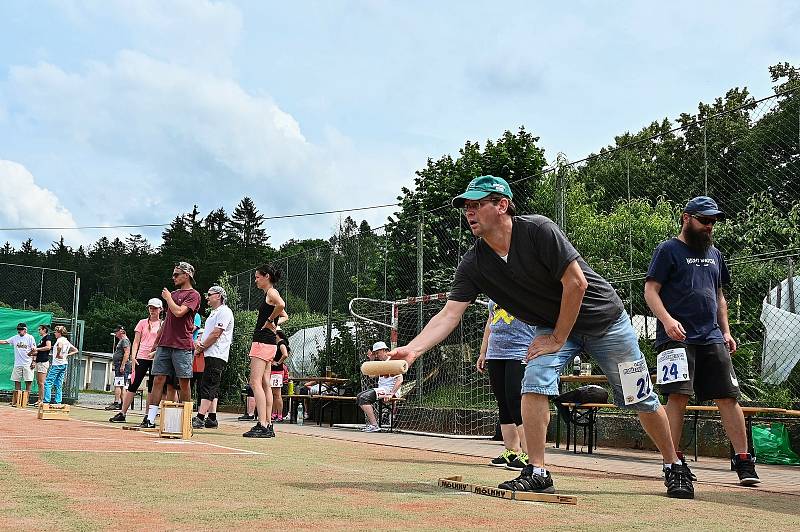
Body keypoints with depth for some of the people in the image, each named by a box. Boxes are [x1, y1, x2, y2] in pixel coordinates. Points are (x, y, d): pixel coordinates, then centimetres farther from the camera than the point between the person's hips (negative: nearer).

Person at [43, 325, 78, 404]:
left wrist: (58, 354, -22)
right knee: (59, 384, 11)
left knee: (48, 382, -6)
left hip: (57, 364, -9)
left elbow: (60, 346, -35)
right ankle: (57, 401, 9)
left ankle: (46, 400, -12)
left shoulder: (60, 339, -11)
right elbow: (75, 350, 22)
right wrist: (67, 355, 12)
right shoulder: (67, 341, 14)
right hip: (64, 364, 9)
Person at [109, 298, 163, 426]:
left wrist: (155, 352, -12)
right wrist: (133, 357, -5)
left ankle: (148, 417, 5)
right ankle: (122, 413, 2)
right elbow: (136, 342, 8)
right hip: (142, 357, 1)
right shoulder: (143, 323, 11)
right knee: (133, 385, -2)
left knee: (152, 388, 1)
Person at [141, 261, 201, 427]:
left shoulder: (193, 295, -3)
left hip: (182, 345, -7)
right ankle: (150, 418, 0)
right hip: (164, 344, 7)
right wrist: (157, 340, 21)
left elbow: (178, 312, -18)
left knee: (184, 382, -1)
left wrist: (168, 298, -2)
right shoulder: (173, 294, 21)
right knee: (158, 379, 1)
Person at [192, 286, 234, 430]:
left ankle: (200, 418, -19)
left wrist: (201, 348, -9)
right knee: (211, 387, 8)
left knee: (207, 386, -15)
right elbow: (206, 332, 25)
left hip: (216, 356, -10)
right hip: (209, 355, 10)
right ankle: (212, 419, 10)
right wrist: (198, 342, 3)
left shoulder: (224, 311, -8)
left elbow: (216, 334, -15)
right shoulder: (213, 313, 24)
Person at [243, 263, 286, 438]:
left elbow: (281, 305, -33)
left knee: (255, 383, -15)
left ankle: (262, 425, -21)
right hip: (267, 343, 11)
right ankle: (268, 426, 11)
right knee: (264, 385, 9)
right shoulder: (269, 294, 19)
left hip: (263, 342, -11)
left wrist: (269, 321, -19)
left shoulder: (271, 292, -9)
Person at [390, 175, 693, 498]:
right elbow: (449, 315, -17)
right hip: (551, 324, 4)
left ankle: (674, 467, 23)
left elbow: (576, 282, -25)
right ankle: (537, 473, -11)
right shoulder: (473, 265, -11)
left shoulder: (539, 230, -27)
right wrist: (412, 349, -32)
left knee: (641, 399, 3)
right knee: (535, 382, -21)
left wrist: (558, 339, -19)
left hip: (602, 317, -4)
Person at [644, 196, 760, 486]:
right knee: (678, 396, -14)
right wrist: (667, 319, -20)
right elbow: (650, 291, -4)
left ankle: (743, 460, 3)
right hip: (677, 337, -5)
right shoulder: (668, 250, 3)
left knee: (728, 396, -1)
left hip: (712, 338, 6)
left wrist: (726, 331, 17)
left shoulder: (714, 255, 22)